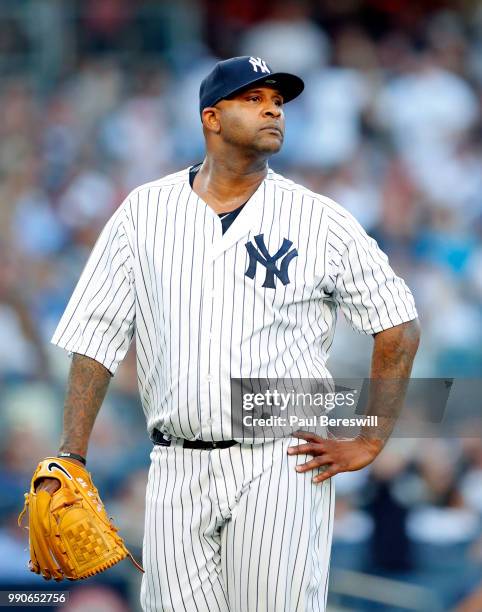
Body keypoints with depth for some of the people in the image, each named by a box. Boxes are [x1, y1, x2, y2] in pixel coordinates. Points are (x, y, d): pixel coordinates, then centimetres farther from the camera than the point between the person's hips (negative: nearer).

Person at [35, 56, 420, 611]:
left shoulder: (321, 221, 3)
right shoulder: (144, 211, 7)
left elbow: (399, 326, 9)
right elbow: (96, 338, 6)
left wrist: (368, 443, 2)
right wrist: (70, 457, -2)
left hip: (281, 473, -1)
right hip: (177, 478, 2)